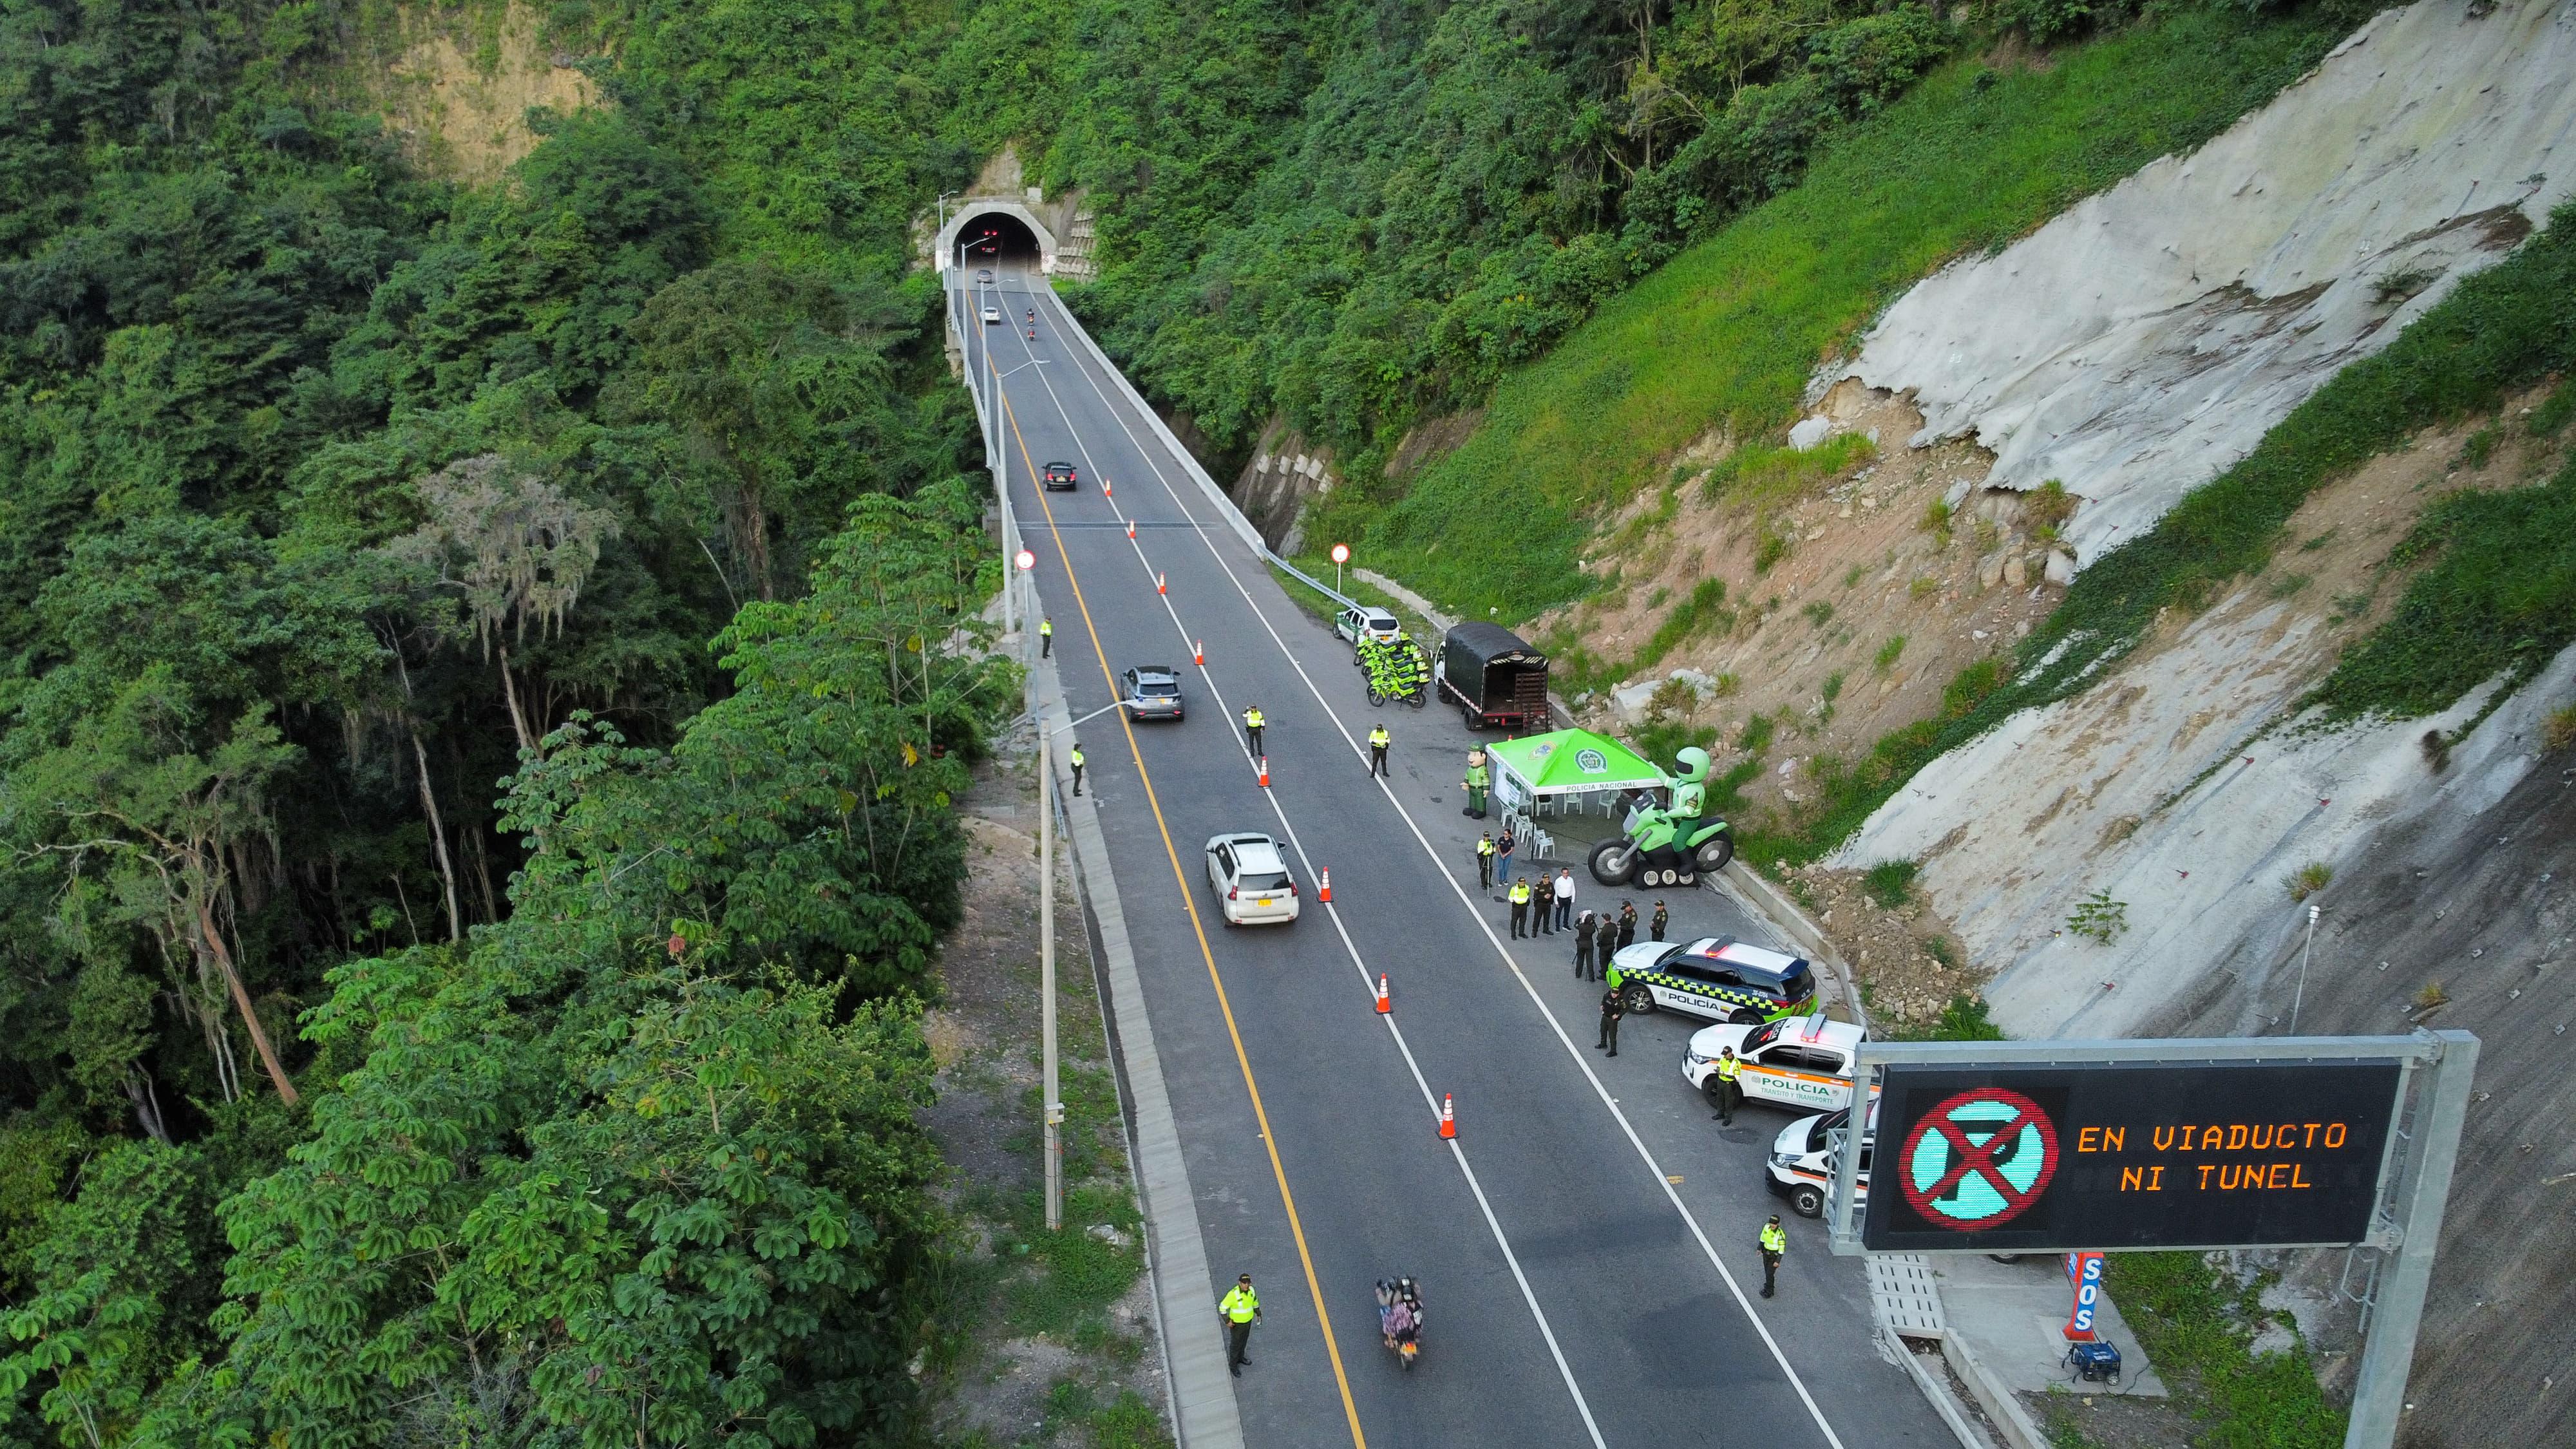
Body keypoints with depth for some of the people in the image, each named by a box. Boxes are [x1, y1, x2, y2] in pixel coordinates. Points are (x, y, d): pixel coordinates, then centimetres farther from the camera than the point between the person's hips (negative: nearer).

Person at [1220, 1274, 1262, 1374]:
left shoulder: (1251, 1290, -16)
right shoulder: (1233, 1294, -35)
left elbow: (1254, 1300, 6)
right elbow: (1222, 1307, -24)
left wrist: (1258, 1313, 11)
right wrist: (1227, 1321, -24)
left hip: (1248, 1321, 6)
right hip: (1236, 1323, -6)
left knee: (1244, 1340, 27)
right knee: (1236, 1344, 12)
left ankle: (1240, 1357, 53)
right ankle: (1233, 1366, 33)